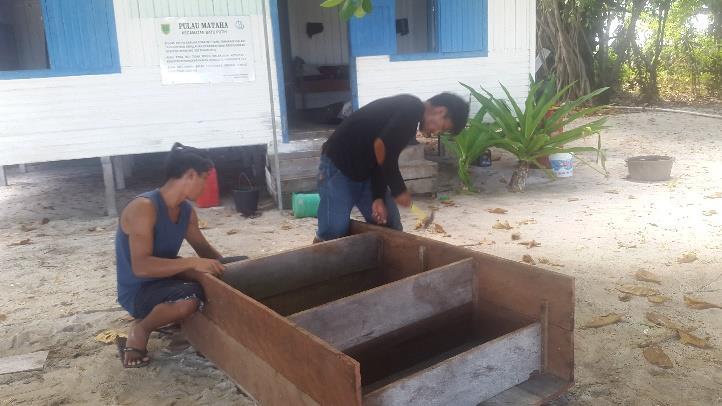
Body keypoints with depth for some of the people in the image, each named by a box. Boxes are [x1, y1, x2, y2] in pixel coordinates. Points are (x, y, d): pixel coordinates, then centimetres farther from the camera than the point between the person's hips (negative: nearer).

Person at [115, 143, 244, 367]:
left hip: (167, 278, 9)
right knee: (189, 298, -40)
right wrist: (192, 263, -38)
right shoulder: (144, 208, -25)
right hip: (138, 292, -8)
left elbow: (204, 248, 12)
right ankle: (140, 330, -9)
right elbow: (141, 266, -33)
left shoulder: (186, 210, 0)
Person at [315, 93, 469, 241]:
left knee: (391, 229, 7)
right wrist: (399, 189, -17)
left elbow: (386, 159, 7)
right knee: (334, 233, -12)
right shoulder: (412, 109, -17)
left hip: (365, 171, 10)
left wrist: (378, 198, -4)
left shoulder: (411, 118, 11)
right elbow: (381, 146, -28)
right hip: (339, 167, -9)